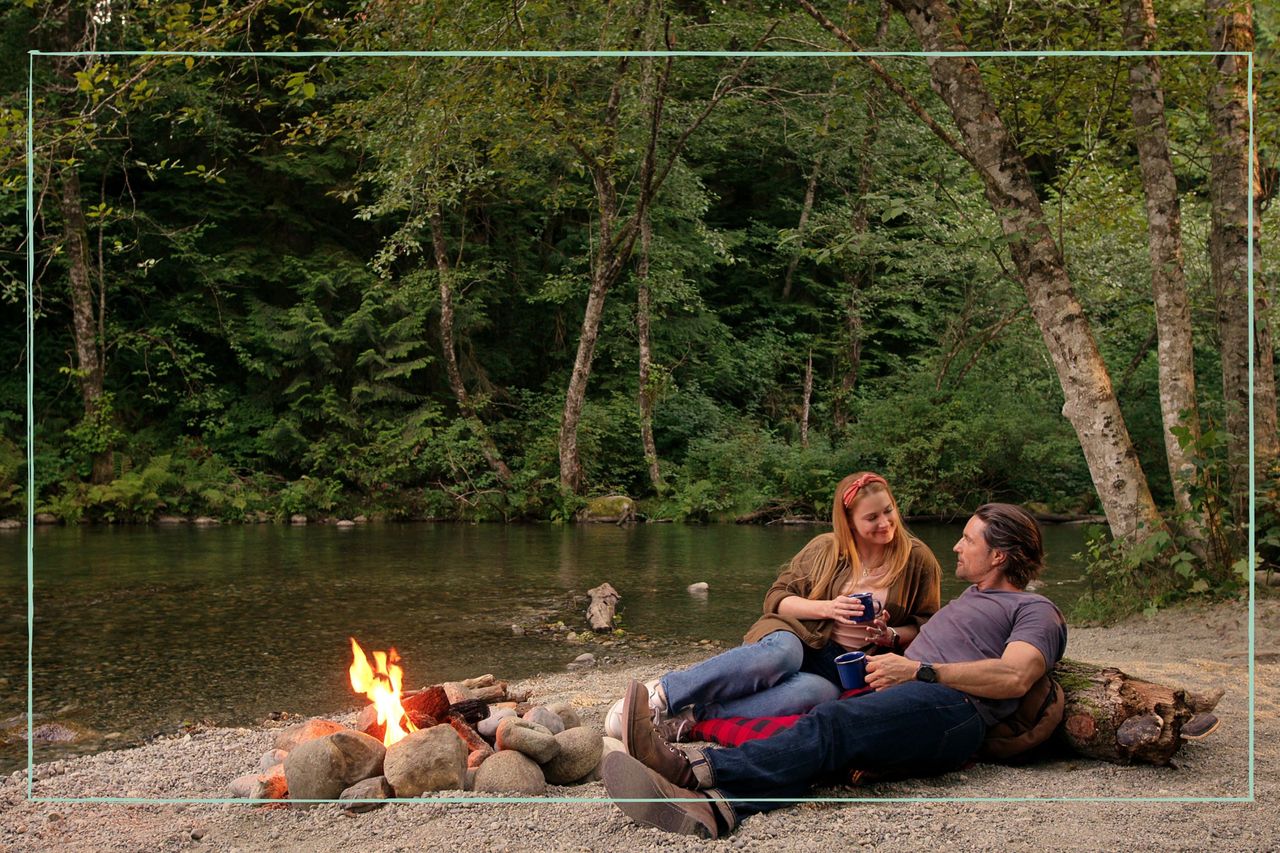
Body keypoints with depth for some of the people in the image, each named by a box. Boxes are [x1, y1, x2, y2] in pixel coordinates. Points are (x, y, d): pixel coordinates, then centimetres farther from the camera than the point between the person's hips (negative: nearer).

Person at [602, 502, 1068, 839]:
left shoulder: (1036, 610, 11)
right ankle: (714, 806, -53)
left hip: (950, 712, -8)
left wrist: (919, 670, -11)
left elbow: (1015, 676, -7)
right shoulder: (969, 598, 41)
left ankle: (696, 768, -55)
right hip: (905, 703, 8)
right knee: (816, 737, -25)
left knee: (832, 723, -35)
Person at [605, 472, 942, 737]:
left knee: (811, 692, -40)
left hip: (851, 670, 0)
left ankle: (694, 717, -39)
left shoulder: (918, 560, 7)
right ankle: (662, 694, -36)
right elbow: (776, 598, 8)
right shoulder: (824, 549, 8)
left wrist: (891, 636, -8)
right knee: (780, 653, -41)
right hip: (801, 640, 0)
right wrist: (825, 609, -10)